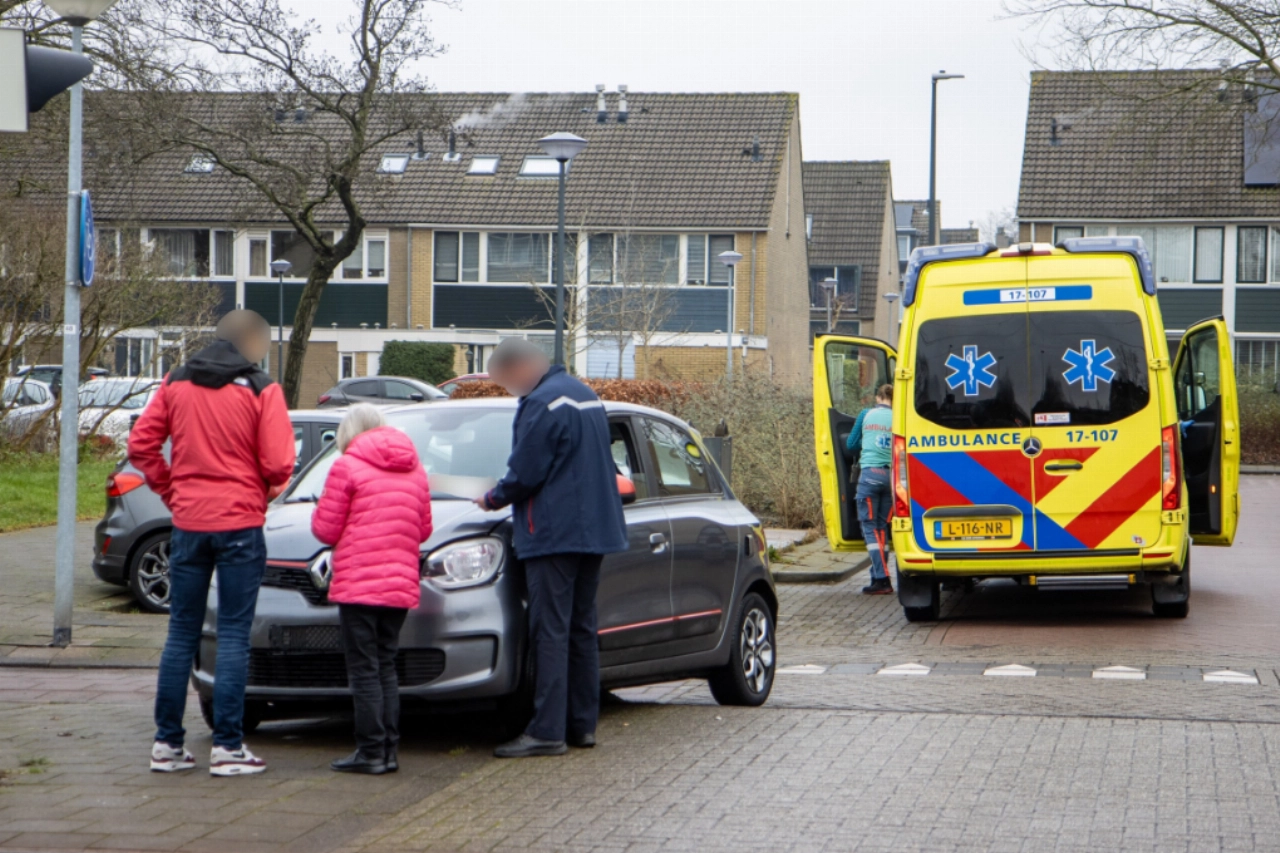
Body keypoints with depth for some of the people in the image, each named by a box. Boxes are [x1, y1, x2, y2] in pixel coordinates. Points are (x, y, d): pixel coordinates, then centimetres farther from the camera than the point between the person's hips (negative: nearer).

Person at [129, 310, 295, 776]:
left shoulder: (176, 384, 5)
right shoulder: (261, 391, -7)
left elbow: (141, 445, 3)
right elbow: (278, 464, -11)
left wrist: (170, 490, 12)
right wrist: (267, 491, 9)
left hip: (188, 522, 4)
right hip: (240, 524, -4)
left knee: (181, 633, 10)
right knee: (234, 635, 1)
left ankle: (167, 742, 12)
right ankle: (227, 745, 0)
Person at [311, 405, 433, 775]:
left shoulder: (347, 467, -4)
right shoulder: (415, 470, 14)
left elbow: (326, 529, -3)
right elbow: (423, 530, 17)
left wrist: (319, 511, 18)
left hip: (358, 584, -6)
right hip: (401, 585, 6)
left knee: (365, 669, -4)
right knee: (386, 667, 12)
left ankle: (371, 752, -6)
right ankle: (389, 750, 9)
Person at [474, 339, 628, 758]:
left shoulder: (542, 403, -13)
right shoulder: (585, 394, 17)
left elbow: (525, 475, -16)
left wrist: (491, 499, 3)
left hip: (553, 534, -9)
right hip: (594, 531, 9)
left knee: (550, 633, -9)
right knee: (581, 629, 12)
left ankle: (547, 731, -11)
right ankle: (583, 724, 15)